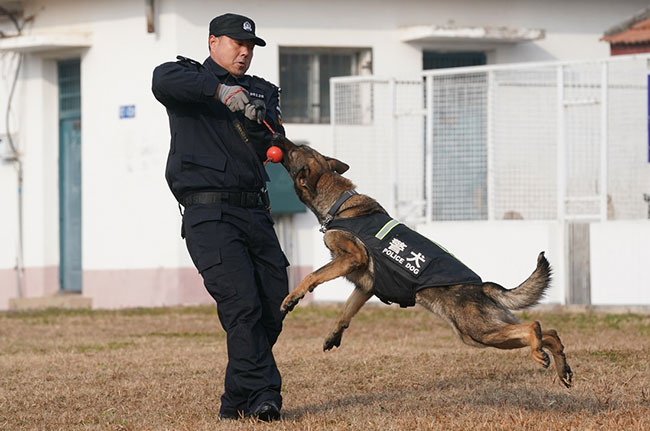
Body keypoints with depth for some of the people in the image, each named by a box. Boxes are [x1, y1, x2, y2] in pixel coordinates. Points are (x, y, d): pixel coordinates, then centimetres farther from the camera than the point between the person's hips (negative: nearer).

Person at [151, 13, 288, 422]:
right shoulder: (191, 77, 7)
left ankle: (237, 400, 11)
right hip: (210, 213, -6)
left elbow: (273, 147, 3)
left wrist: (260, 120, -19)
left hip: (255, 211, 6)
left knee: (274, 305, 2)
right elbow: (163, 80, -19)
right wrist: (222, 91, -26)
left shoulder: (261, 91, 21)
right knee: (241, 303, -18)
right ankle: (262, 392, -19)